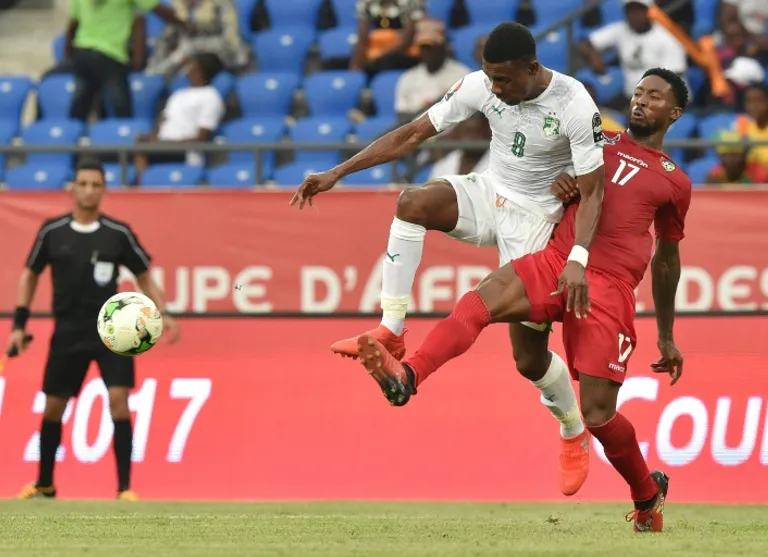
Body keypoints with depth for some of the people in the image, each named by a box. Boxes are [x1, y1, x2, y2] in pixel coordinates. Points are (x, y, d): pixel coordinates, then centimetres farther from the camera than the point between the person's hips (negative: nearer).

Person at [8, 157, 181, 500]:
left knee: (119, 400, -15)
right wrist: (19, 324, 6)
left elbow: (144, 276, 7)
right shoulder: (52, 232, -1)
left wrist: (163, 314, -6)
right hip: (68, 332, 2)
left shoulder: (119, 234, -3)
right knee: (53, 407, 8)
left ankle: (124, 487, -9)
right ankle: (44, 484, 27)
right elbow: (30, 275, 11)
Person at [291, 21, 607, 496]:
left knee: (530, 357, -5)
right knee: (414, 202, -30)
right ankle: (392, 331, -24)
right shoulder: (481, 87, -12)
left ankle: (575, 436, 26)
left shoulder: (576, 108, -24)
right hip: (488, 194, 4)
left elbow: (591, 194, -22)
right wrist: (336, 174, -12)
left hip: (535, 217, -4)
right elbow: (414, 133, -7)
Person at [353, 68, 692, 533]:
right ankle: (405, 377, -49)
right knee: (480, 301, -30)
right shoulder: (601, 144, 20)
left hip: (611, 287, -2)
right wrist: (559, 185, 2)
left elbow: (667, 261, 23)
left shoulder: (675, 183, 16)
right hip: (557, 263, 2)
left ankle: (649, 494, 18)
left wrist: (667, 338, 25)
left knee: (599, 414, -9)